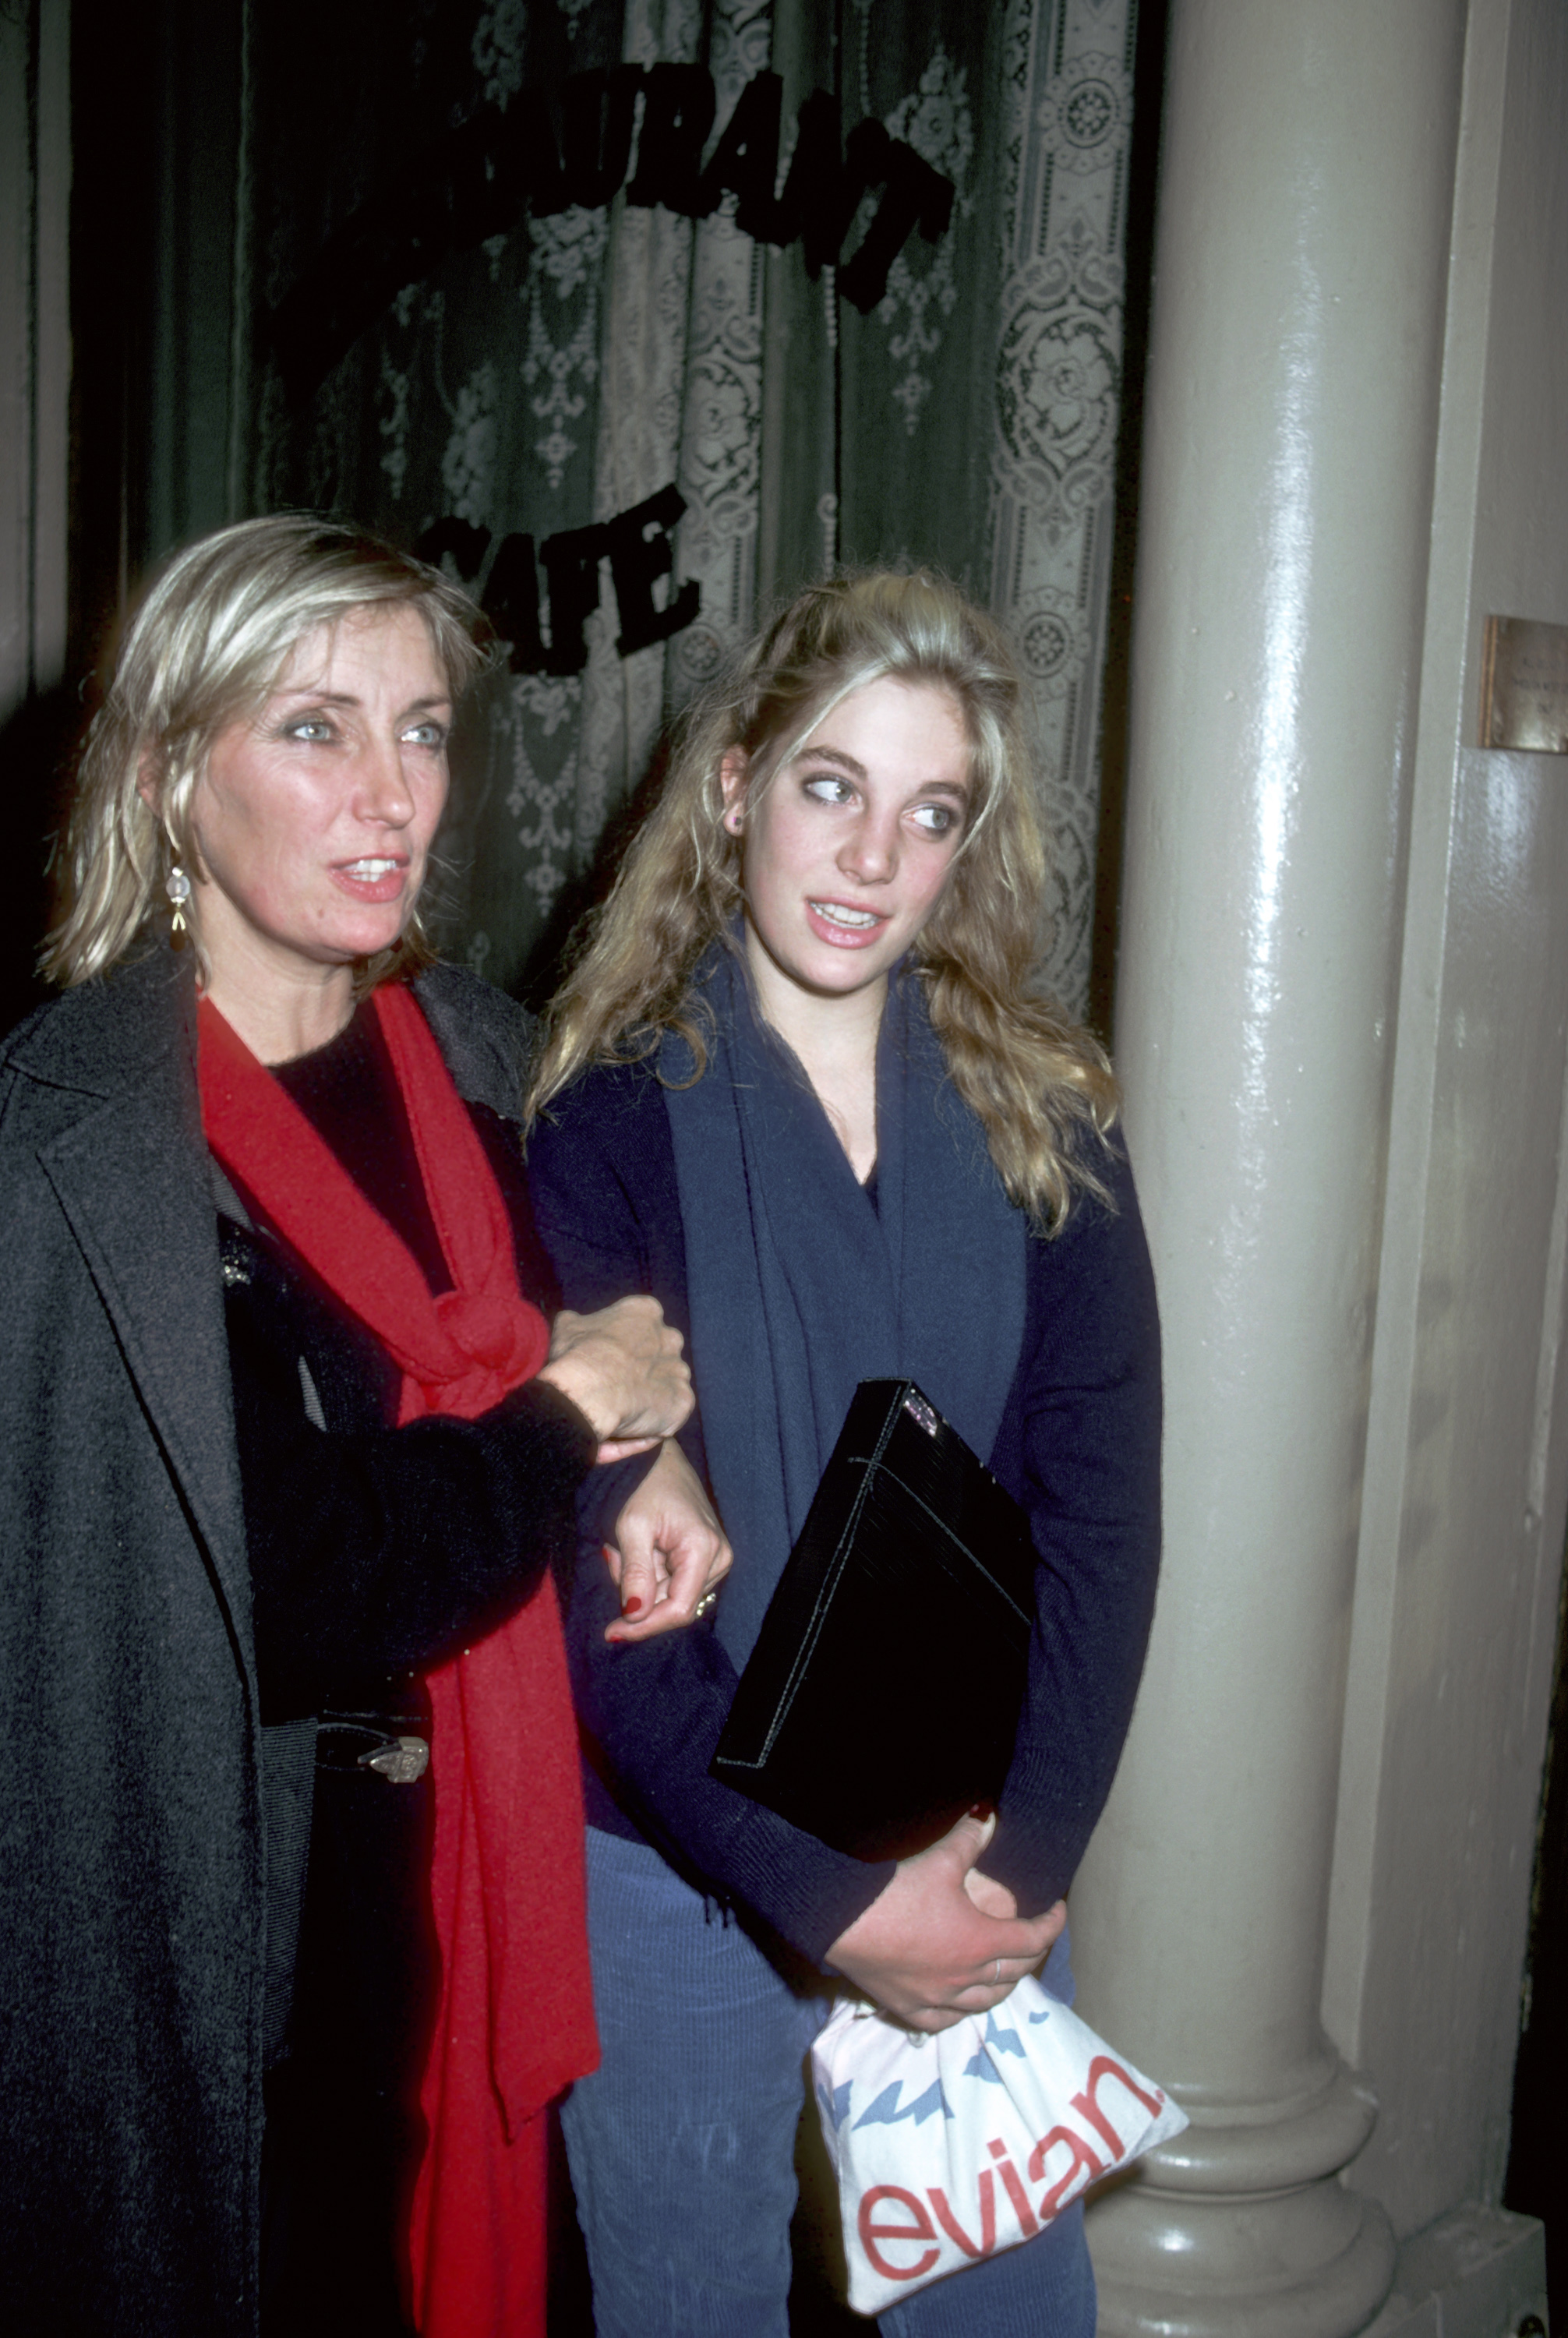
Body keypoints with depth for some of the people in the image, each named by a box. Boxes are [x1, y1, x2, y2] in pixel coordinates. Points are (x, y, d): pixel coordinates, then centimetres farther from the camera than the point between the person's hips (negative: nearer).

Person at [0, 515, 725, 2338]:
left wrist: (628, 1480, -6)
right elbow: (287, 1595, -25)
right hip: (234, 1933, -6)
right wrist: (570, 1424, -12)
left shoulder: (472, 1058, 1)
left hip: (485, 1880, 6)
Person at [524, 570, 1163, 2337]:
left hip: (989, 1862, 3)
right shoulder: (611, 1117, -10)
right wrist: (831, 1895, -15)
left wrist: (1027, 1849, -12)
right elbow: (590, 1571, -13)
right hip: (679, 1863, -2)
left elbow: (1099, 1514, -3)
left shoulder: (1043, 1124, 0)